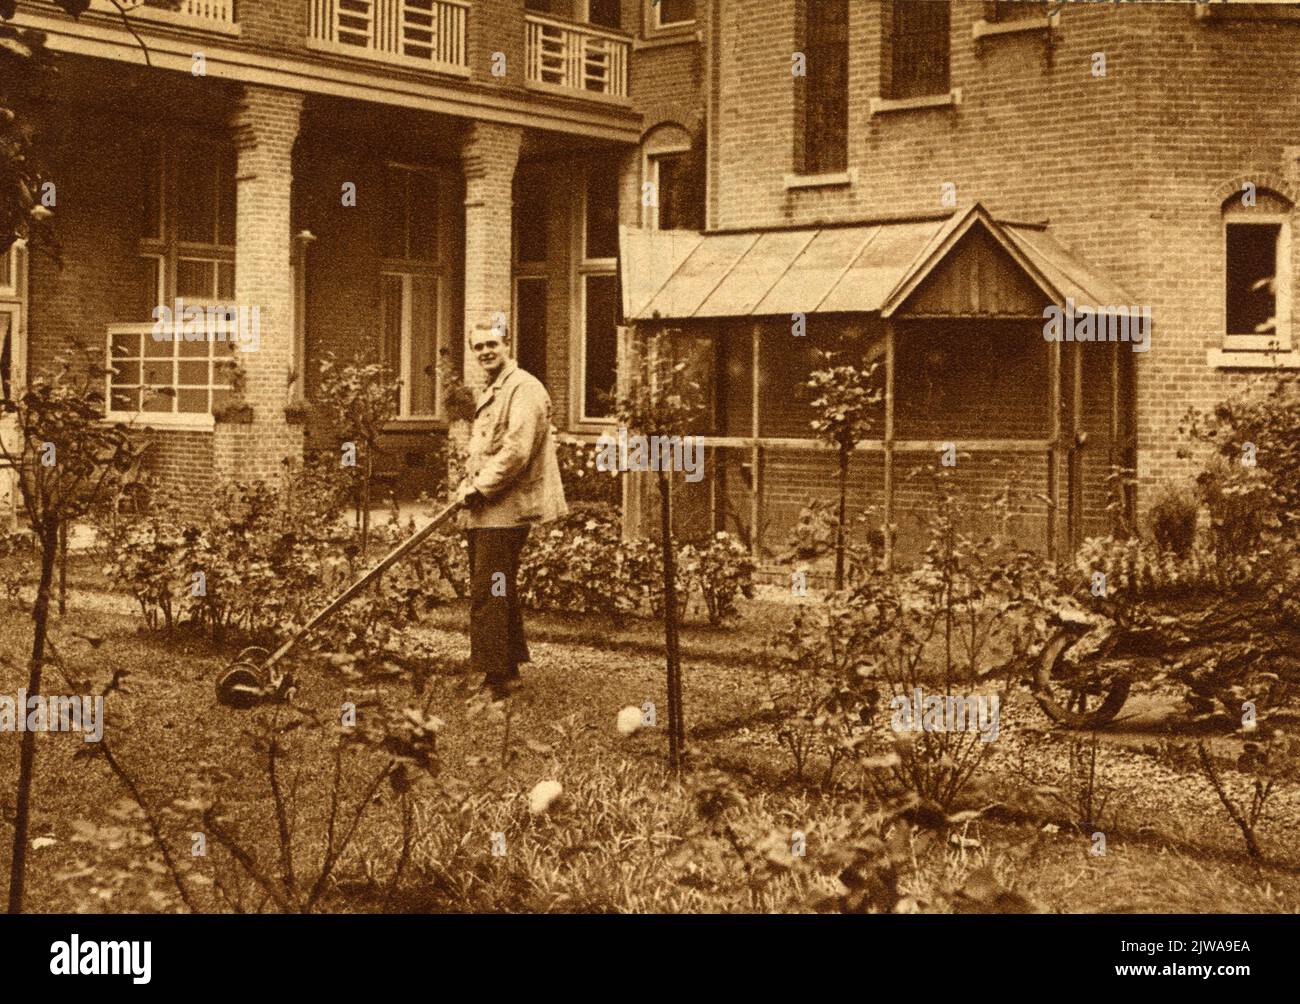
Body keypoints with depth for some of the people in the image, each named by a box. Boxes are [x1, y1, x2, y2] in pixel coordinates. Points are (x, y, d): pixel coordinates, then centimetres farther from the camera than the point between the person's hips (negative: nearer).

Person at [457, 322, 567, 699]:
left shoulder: (524, 389, -12)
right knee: (499, 592, 16)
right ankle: (508, 670, 26)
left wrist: (481, 488, -17)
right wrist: (469, 485, 12)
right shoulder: (490, 393, 20)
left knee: (486, 594, -11)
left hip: (506, 508, -10)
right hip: (485, 510, 10)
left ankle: (495, 677, -6)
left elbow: (517, 450, -22)